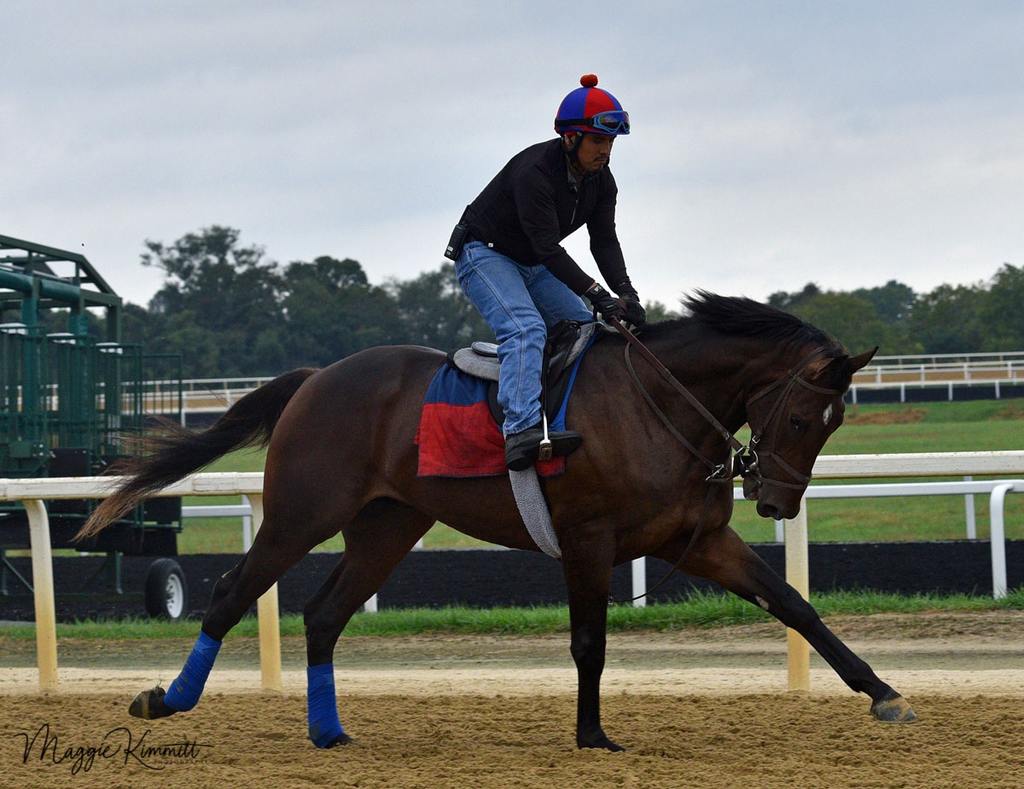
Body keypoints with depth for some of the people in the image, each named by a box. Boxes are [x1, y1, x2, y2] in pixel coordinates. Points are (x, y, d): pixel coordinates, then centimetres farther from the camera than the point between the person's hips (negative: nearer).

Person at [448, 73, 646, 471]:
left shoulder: (600, 179, -3)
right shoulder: (534, 170, -29)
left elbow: (605, 241, -7)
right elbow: (547, 247, -32)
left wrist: (625, 292, -24)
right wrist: (597, 294, -38)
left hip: (533, 267, 9)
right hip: (484, 256, -9)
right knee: (526, 329, -32)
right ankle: (522, 430, -48)